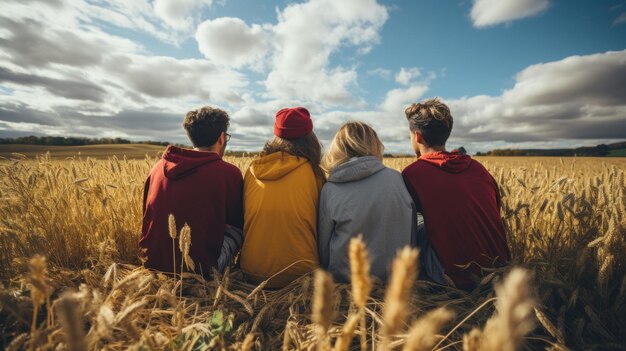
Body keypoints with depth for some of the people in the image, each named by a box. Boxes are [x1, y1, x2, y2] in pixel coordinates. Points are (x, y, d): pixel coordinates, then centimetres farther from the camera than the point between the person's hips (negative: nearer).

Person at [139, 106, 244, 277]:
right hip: (197, 269, -6)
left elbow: (147, 214, 15)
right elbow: (238, 221, 2)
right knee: (238, 229, 14)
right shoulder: (229, 173, -14)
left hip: (151, 263, 6)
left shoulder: (159, 166, 1)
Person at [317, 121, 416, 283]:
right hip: (395, 277, 3)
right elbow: (411, 233, 1)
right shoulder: (396, 178, -8)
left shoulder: (330, 189, -14)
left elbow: (323, 243, -4)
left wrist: (327, 271, 14)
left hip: (345, 278, -2)